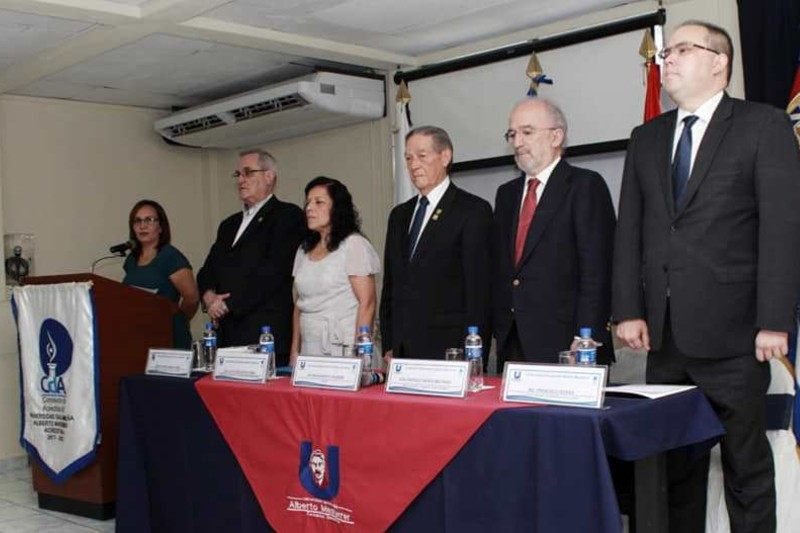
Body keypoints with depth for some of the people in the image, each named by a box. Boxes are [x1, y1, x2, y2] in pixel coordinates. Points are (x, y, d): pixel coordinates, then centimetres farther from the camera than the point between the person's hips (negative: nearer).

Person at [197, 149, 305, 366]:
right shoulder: (229, 225, 24)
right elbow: (207, 270, 21)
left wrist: (228, 303, -10)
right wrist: (209, 295, -2)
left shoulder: (288, 216, -1)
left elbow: (274, 271, -12)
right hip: (227, 335, 6)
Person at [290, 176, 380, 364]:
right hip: (309, 350, 6)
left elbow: (367, 304, -11)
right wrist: (294, 352, 10)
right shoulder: (304, 250, 15)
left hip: (341, 349, -6)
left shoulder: (353, 244, -6)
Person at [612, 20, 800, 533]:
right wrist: (628, 310, 1)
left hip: (732, 335, -4)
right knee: (675, 467, 10)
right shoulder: (646, 138, 15)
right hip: (665, 334, 5)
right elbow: (630, 229, 11)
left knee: (748, 469, 5)